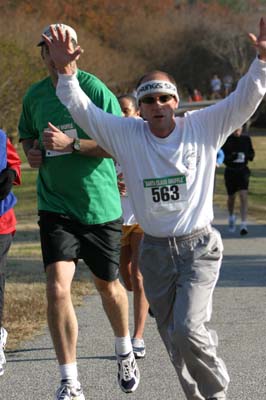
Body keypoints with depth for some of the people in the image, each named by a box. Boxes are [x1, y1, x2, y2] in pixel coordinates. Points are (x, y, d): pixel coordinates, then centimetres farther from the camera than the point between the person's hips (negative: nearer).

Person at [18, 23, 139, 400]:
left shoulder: (97, 91, -10)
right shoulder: (34, 95, 4)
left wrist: (71, 144, -25)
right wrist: (31, 151, 0)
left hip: (101, 206, -2)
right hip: (56, 208, 2)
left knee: (108, 286, 16)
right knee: (58, 288, -16)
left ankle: (125, 352, 46)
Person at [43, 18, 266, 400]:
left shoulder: (203, 127, -1)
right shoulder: (125, 134, 2)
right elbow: (81, 108, 1)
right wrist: (65, 71, -13)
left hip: (198, 247, -3)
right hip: (155, 251, 3)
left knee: (188, 329, -17)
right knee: (174, 339, 7)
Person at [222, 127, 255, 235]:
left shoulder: (246, 139, 2)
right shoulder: (226, 140, -6)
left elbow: (252, 154, 11)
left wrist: (246, 156, -12)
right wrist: (231, 157, -26)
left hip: (243, 171, 0)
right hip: (230, 171, 0)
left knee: (243, 196, -14)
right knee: (231, 197, 14)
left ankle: (243, 225, -18)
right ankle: (231, 217, 44)